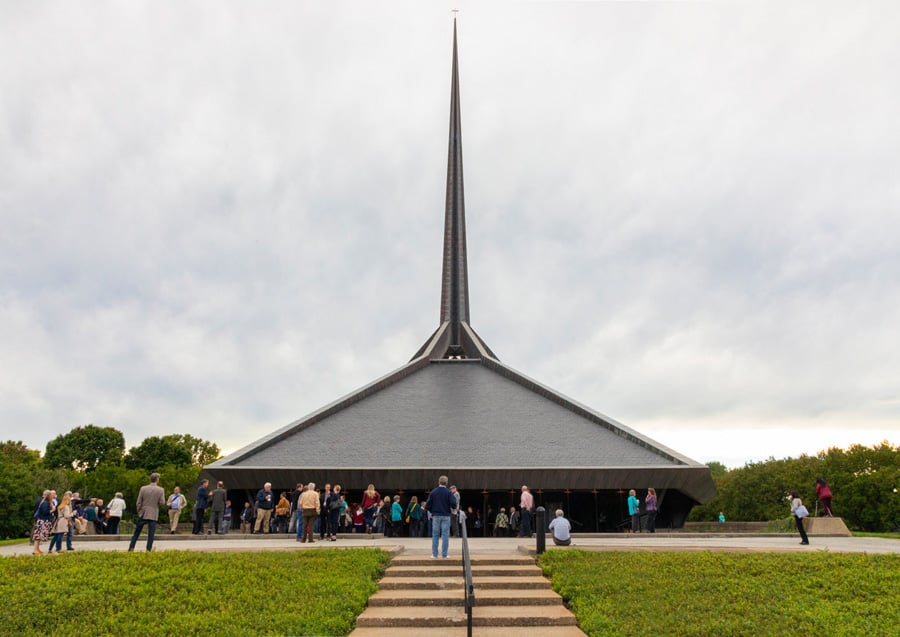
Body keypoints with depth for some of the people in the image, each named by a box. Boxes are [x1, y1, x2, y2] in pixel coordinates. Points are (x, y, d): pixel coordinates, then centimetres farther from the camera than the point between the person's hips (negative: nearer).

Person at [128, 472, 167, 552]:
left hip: (143, 514, 2)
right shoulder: (160, 490, -8)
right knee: (151, 534, 4)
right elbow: (162, 503, -7)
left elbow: (138, 502, -1)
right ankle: (148, 549, 2)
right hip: (153, 515, -2)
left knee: (136, 533, 14)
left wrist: (138, 511, 12)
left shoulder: (143, 488, -4)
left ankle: (131, 548, 12)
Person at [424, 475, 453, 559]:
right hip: (446, 516, -1)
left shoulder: (433, 492, 1)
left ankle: (434, 554, 7)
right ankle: (444, 555, 2)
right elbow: (452, 504, -12)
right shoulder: (448, 492, -4)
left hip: (436, 515, 1)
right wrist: (452, 508, 10)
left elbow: (428, 504, -2)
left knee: (435, 535, 7)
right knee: (445, 536, 3)